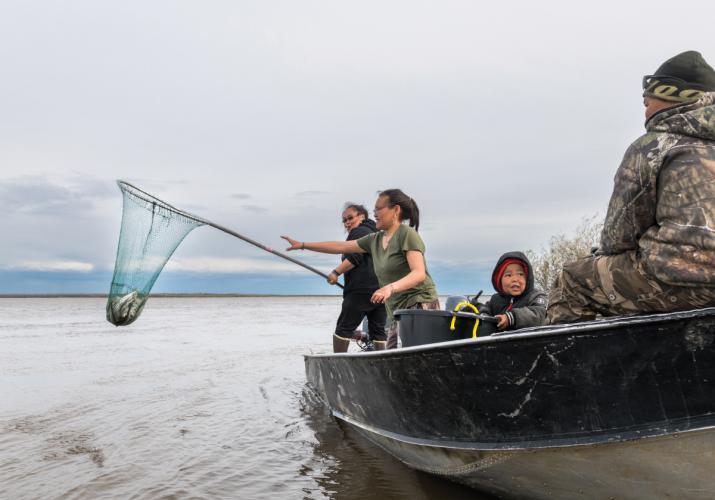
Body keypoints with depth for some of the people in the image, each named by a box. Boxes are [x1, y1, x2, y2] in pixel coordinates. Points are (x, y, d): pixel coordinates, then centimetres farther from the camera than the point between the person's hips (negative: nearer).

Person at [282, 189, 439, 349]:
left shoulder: (407, 234, -8)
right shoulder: (375, 240, 15)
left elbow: (419, 273, -18)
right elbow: (340, 247, 18)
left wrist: (390, 288, -34)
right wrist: (303, 245, 18)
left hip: (420, 304, -7)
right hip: (397, 310, 7)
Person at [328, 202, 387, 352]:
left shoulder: (359, 232, 0)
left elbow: (354, 257, -15)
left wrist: (336, 272, -17)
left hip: (362, 290, -8)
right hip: (383, 289, 9)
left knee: (343, 328, -2)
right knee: (378, 331, 8)